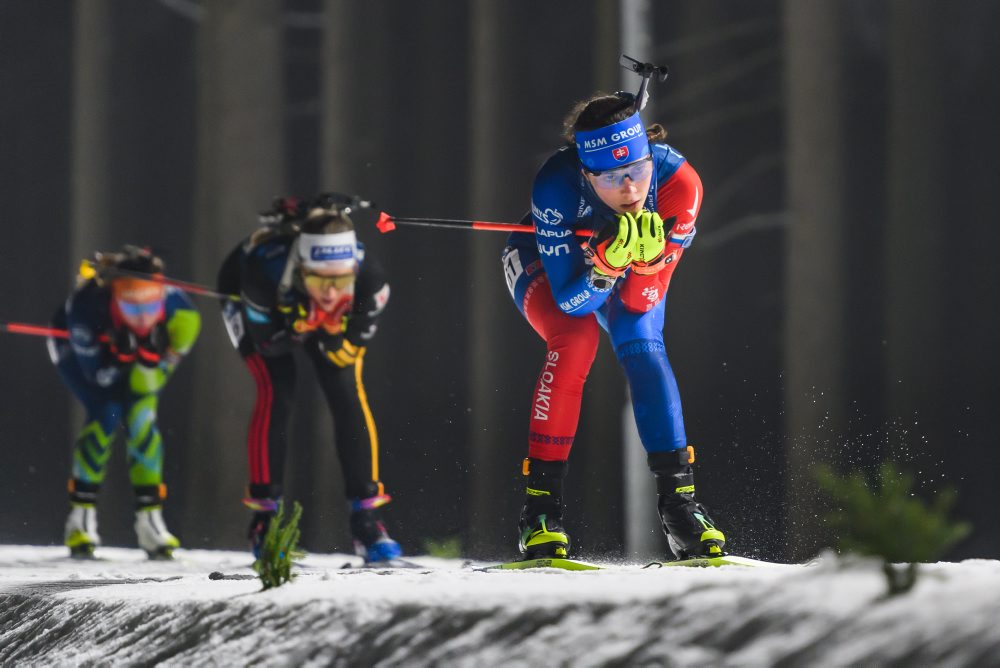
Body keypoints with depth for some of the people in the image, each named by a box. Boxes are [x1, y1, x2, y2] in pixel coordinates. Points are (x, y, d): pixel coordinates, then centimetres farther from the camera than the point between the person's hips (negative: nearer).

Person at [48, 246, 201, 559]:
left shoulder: (176, 307, -35)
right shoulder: (87, 307, -42)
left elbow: (148, 384, -25)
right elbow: (99, 375, -30)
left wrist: (151, 356, -46)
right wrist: (121, 356, -49)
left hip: (139, 356, 3)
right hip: (79, 353, -2)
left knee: (142, 416, -19)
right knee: (107, 413, -23)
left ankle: (150, 519, -8)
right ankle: (82, 516, -10)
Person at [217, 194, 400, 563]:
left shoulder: (369, 277, -38)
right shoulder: (264, 267, -44)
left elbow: (349, 353, -23)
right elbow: (265, 343, -27)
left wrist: (332, 333, -44)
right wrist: (296, 327, -45)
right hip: (261, 308, -2)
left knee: (348, 392, -12)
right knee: (276, 391, -20)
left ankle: (365, 522, -3)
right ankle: (264, 518, -9)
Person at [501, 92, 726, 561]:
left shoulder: (677, 181, -35)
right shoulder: (555, 186, -41)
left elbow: (640, 302, -28)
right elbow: (571, 301, -37)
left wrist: (647, 257, -48)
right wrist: (607, 260, -54)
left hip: (635, 273, 2)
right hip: (546, 262, -2)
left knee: (643, 348, -22)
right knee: (576, 338, -29)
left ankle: (678, 501, -14)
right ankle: (540, 502, -22)